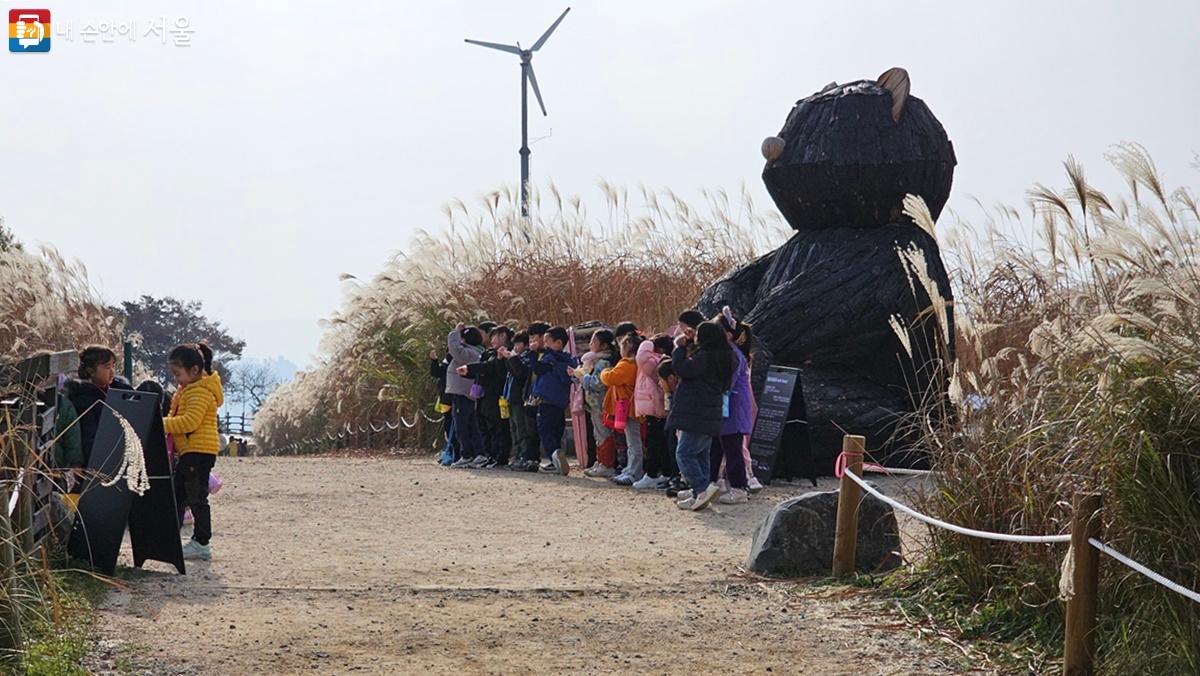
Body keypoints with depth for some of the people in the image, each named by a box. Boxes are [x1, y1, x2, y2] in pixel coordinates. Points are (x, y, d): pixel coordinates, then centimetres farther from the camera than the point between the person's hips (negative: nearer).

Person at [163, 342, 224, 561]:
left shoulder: (201, 392, -16)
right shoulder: (188, 389, 18)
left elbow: (190, 421, -25)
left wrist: (164, 424, -22)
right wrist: (166, 423, 7)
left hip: (200, 451, -11)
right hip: (189, 451, 11)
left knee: (196, 497, -7)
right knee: (178, 495, 14)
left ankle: (202, 543, -3)